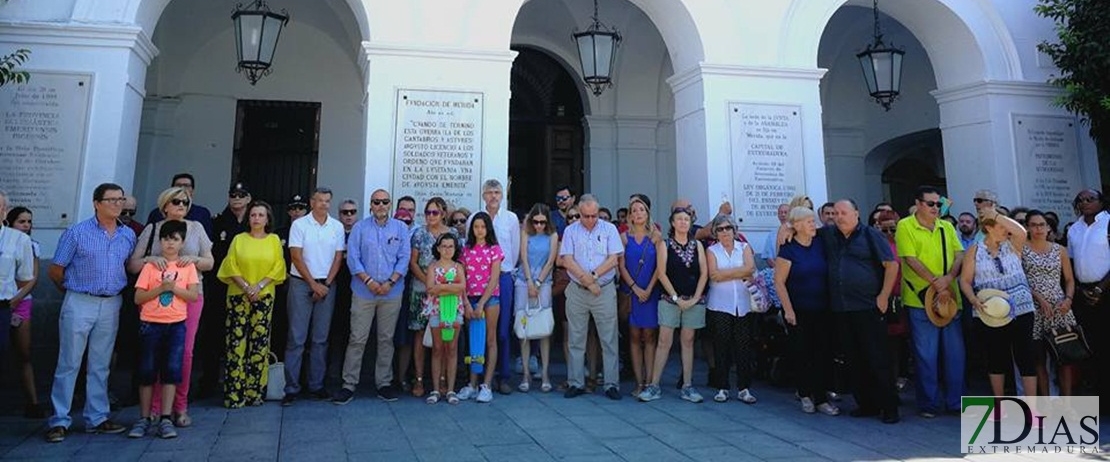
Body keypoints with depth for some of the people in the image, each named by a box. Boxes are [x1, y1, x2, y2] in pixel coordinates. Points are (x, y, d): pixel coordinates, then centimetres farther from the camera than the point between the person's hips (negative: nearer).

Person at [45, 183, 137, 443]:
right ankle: (59, 421, 9)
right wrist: (71, 290, 11)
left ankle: (97, 418, 18)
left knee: (100, 366, 10)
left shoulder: (128, 235, 7)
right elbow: (55, 270, 1)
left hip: (111, 305, 4)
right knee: (69, 364, 1)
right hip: (79, 304, -3)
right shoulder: (77, 232, -4)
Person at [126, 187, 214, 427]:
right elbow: (132, 265, 6)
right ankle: (155, 407, 10)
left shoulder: (196, 228, 10)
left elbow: (210, 263, 10)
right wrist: (149, 259, -14)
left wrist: (194, 259, -10)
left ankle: (180, 407, 10)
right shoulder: (152, 229, 8)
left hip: (188, 296, 0)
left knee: (184, 351, -2)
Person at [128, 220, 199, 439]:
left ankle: (165, 418, 4)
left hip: (176, 325, 0)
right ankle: (144, 418, 13)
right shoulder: (150, 267, 5)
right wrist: (160, 288, -13)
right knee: (147, 371, 3)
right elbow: (138, 298, 0)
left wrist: (174, 287, -15)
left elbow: (194, 295, -2)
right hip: (151, 324, 0)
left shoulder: (188, 266, 6)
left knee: (172, 370, -2)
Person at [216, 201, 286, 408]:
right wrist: (246, 287, -12)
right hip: (238, 296, 0)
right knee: (236, 343, -4)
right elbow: (231, 266, 1)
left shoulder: (274, 240, 9)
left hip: (264, 297, 1)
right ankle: (234, 394, -1)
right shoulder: (239, 239, 8)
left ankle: (255, 392, 6)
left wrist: (259, 286, -11)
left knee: (260, 343, 0)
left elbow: (278, 268, 1)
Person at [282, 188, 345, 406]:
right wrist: (313, 284, -8)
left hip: (327, 285, 3)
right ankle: (291, 388, 4)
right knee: (296, 338, -2)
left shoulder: (337, 226, 6)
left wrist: (326, 285, -3)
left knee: (320, 338, 6)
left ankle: (316, 385, 14)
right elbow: (296, 257, -5)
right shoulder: (299, 225, -2)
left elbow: (338, 258, 6)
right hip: (301, 283, -3)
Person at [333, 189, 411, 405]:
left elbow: (404, 258, 0)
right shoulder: (360, 228, 4)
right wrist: (368, 281, -12)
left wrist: (389, 282, -10)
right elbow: (352, 258, -1)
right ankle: (349, 385, 7)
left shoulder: (400, 228, 6)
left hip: (392, 292, 1)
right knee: (357, 339, 0)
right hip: (363, 292, -1)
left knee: (386, 339, 8)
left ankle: (384, 383, 17)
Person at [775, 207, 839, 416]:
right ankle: (805, 395, 22)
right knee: (802, 354, 5)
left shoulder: (821, 243, 4)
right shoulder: (788, 250, -8)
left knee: (824, 353, 1)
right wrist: (788, 310, -13)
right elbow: (779, 282, -10)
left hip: (823, 310, 4)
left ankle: (820, 398, 8)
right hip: (799, 312, -4)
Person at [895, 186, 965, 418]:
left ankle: (955, 402, 23)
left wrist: (949, 278, -14)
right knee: (926, 355, 1)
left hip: (950, 298, 5)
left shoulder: (947, 227, 13)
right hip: (921, 299, -5)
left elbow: (959, 254, 4)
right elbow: (911, 259, -11)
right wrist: (936, 282, -17)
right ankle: (929, 404, 13)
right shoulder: (905, 226, -3)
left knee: (955, 353, 10)